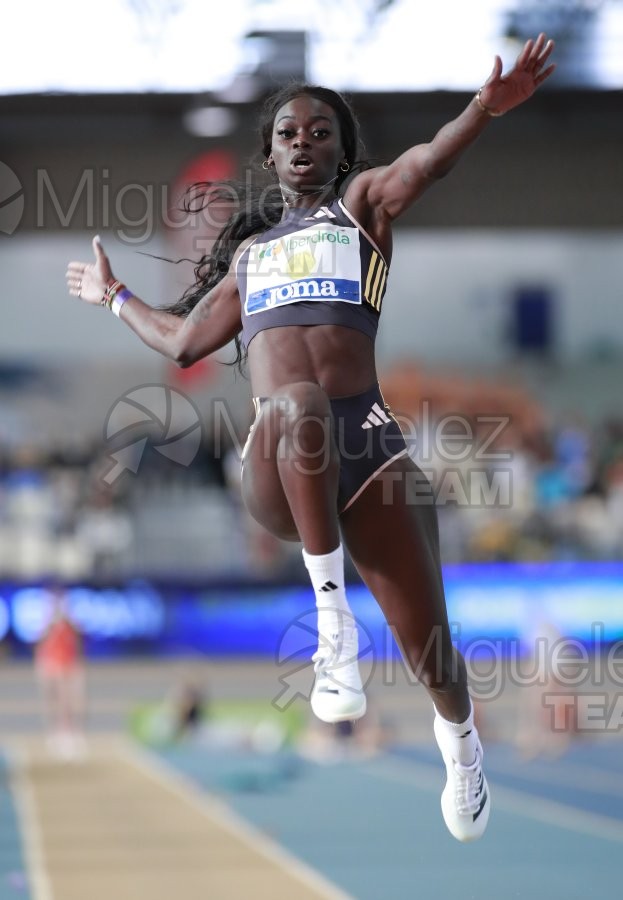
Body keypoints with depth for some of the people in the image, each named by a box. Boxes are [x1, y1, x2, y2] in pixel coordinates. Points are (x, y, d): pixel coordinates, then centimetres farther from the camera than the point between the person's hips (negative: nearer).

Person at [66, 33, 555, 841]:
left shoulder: (361, 204, 15)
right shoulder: (247, 253, 28)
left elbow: (422, 165, -8)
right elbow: (182, 341, 40)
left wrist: (485, 109, -29)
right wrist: (114, 297, 52)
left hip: (368, 441, -1)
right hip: (280, 467, 1)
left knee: (424, 638, -2)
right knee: (298, 403, -37)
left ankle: (459, 738, 34)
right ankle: (331, 615, -31)